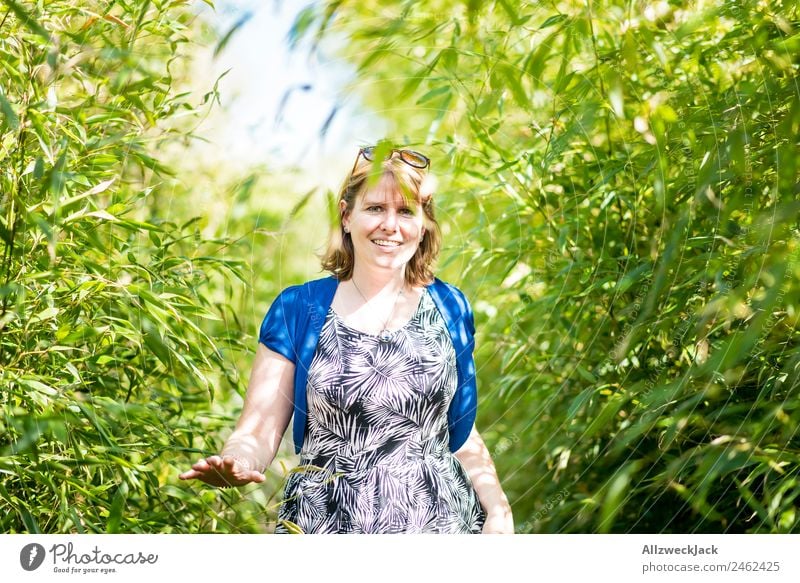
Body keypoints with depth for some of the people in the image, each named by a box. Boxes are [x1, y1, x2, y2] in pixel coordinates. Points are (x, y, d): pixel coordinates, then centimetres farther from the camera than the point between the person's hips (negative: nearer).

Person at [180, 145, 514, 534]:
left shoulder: (450, 308, 3)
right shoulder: (298, 310, -4)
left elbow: (461, 434, 10)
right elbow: (258, 432, -6)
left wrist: (498, 511, -4)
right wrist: (236, 463, -28)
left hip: (440, 520, 2)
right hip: (325, 522, -1)